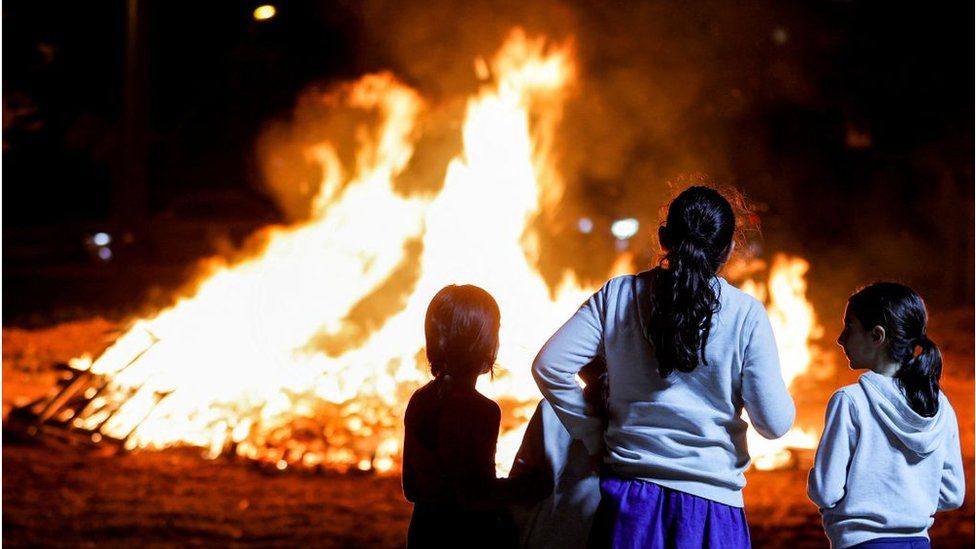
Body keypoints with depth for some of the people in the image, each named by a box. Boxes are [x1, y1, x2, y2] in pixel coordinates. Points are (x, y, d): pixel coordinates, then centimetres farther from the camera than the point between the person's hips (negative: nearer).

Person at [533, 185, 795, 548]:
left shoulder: (618, 296, 1)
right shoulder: (746, 315, -5)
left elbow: (550, 367, -4)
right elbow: (774, 423, -6)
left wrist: (595, 438, 7)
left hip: (630, 503, 2)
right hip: (710, 507, -2)